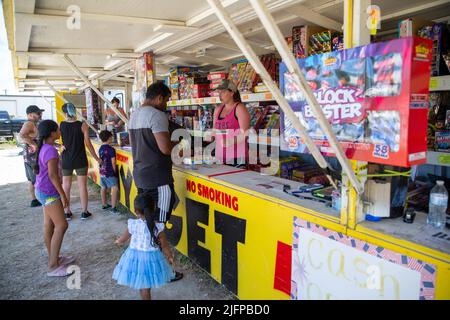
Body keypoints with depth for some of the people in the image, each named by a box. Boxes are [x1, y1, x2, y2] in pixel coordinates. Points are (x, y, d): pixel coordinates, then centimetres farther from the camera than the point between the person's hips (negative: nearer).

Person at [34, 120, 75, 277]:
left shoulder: (43, 148, 11)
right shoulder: (51, 150, -20)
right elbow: (52, 175, -24)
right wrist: (63, 194, -20)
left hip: (44, 191, 10)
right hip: (49, 192, -10)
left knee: (49, 225, 15)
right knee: (61, 225, -10)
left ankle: (54, 258, 26)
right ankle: (53, 266, -6)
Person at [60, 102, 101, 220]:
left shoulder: (61, 125, -6)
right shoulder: (82, 125, -9)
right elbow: (88, 144, -6)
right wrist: (97, 158, 2)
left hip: (66, 160, 2)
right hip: (80, 160, -1)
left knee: (66, 187, 12)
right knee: (82, 186, 7)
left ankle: (67, 212, 20)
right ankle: (84, 212, 12)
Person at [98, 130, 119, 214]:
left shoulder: (100, 149, 8)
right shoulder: (111, 149, -14)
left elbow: (101, 160, 14)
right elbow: (113, 163, -13)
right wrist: (115, 172, -3)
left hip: (102, 172, 8)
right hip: (109, 173, -8)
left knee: (104, 188, 18)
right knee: (115, 188, -7)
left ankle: (104, 205, 31)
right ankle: (113, 208, -11)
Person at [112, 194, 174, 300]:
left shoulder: (133, 225, -15)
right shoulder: (157, 227, -17)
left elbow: (122, 239, 3)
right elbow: (164, 245, -7)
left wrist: (118, 241, 27)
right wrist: (170, 256, 11)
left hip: (135, 257, 1)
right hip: (151, 258, 0)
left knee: (142, 285, 17)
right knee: (146, 286, 15)